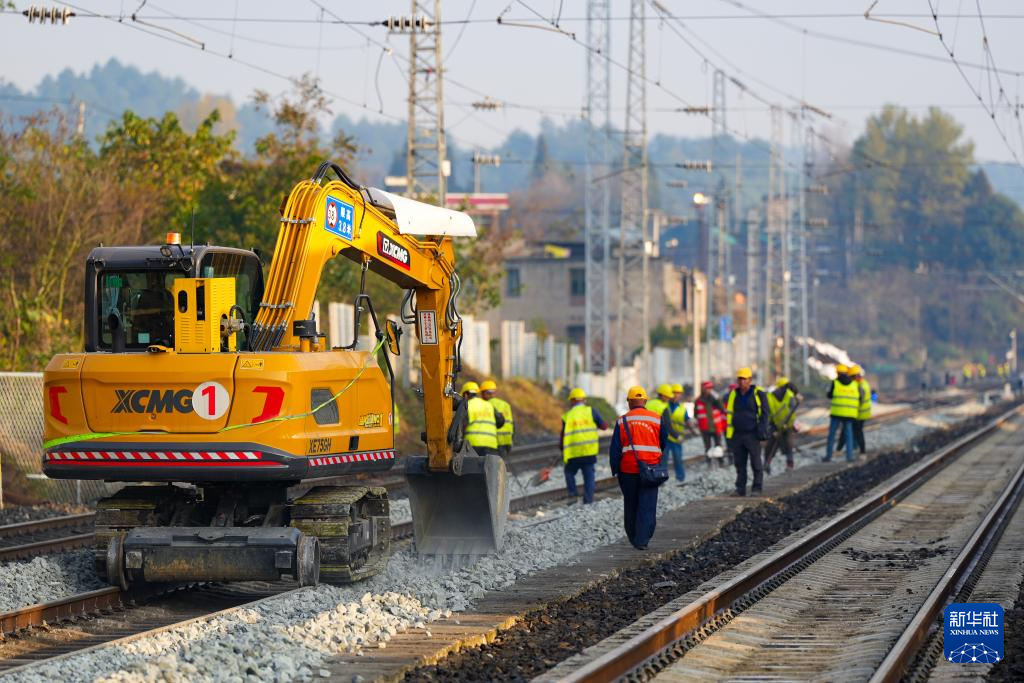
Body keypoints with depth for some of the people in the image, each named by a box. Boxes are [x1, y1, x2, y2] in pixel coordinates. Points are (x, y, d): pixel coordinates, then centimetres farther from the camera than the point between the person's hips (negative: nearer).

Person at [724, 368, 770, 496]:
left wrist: (762, 432, -10)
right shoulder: (733, 395, 11)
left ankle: (757, 488, 3)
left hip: (752, 436, -4)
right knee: (739, 464, 4)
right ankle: (740, 489, 9)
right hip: (737, 436, 4)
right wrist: (729, 435, 10)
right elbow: (729, 414, 14)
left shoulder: (758, 394, -1)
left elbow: (764, 414, -2)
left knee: (756, 464, -2)